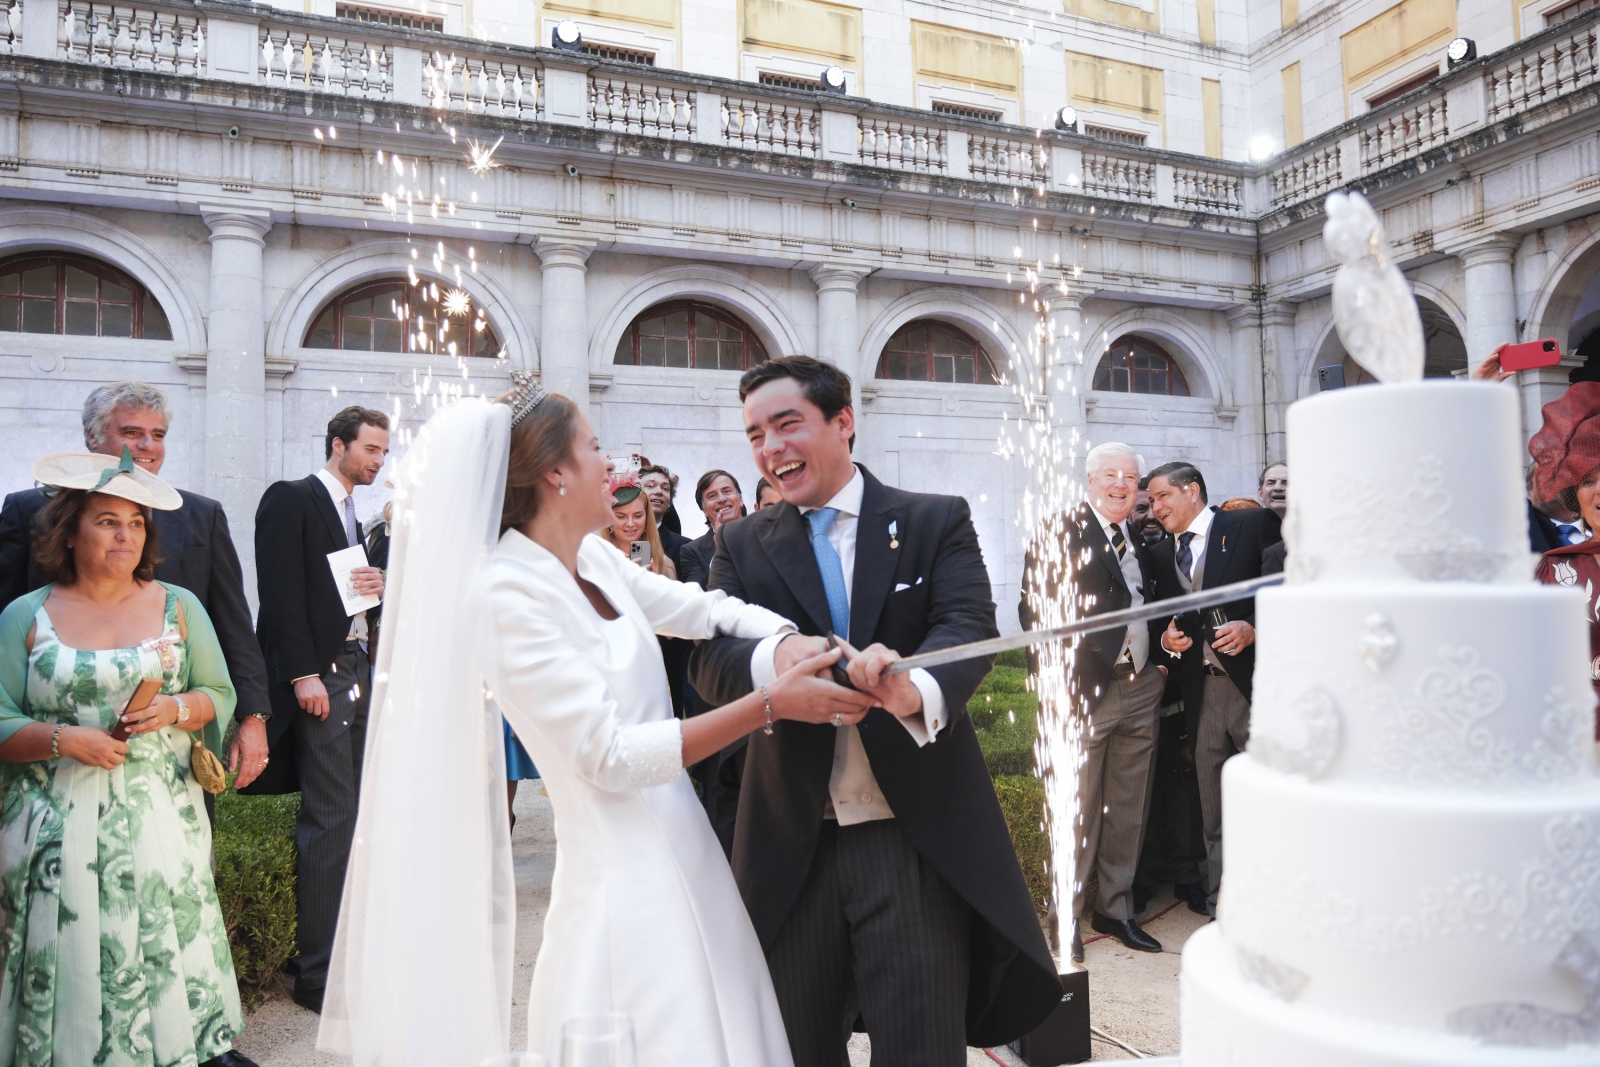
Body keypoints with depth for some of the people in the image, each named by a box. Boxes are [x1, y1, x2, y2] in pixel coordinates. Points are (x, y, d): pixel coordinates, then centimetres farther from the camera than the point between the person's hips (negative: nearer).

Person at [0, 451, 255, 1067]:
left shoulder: (179, 607, 6)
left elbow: (220, 694, 8)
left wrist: (175, 710, -11)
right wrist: (63, 740, -15)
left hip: (161, 821, 1)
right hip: (62, 826, 0)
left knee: (167, 941, 3)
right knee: (72, 954, 2)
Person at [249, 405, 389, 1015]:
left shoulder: (351, 513, 20)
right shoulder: (290, 500, -5)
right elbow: (282, 592, -13)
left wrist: (380, 586, 0)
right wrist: (303, 675, -18)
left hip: (358, 672, 8)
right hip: (319, 675, -8)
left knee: (352, 815, 8)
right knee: (330, 818, -7)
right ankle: (317, 974, 2)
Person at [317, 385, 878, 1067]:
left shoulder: (593, 558, 3)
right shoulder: (509, 594, -18)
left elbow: (706, 610, 11)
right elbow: (611, 756, -21)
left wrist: (806, 643, -7)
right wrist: (771, 703, -23)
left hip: (682, 850, 7)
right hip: (623, 875, -7)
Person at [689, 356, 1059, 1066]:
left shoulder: (938, 522, 1)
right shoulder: (741, 544, 7)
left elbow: (970, 628, -15)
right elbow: (708, 660, -7)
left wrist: (917, 687, -38)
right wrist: (775, 658, -31)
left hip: (920, 841, -2)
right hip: (793, 850, 3)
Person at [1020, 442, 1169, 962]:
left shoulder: (1141, 543, 15)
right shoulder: (1058, 533, -5)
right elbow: (1033, 610, -10)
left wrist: (1159, 659, 8)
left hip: (1141, 690, 6)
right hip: (1086, 690, -6)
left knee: (1127, 808, 14)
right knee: (1078, 810, -1)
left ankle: (1115, 907, 28)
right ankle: (1065, 914, 14)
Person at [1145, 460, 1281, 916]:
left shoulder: (1253, 524, 2)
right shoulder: (1163, 554, 17)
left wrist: (1253, 627, -16)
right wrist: (1166, 636, 2)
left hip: (1255, 678, -5)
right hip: (1200, 688, 5)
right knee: (1214, 816, 9)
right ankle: (1221, 908, 19)